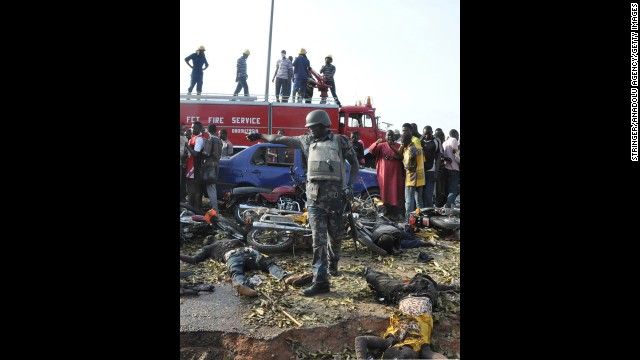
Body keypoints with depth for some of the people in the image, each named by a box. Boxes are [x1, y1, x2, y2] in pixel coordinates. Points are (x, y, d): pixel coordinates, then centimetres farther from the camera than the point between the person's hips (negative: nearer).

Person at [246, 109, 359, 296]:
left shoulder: (340, 141, 3)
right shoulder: (308, 140, 13)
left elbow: (354, 163, 9)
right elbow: (281, 139, 21)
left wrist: (350, 185, -3)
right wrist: (260, 136, 28)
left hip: (335, 195, -2)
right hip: (315, 196, 2)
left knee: (335, 235, 11)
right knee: (318, 239, -5)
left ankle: (332, 264, 39)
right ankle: (320, 281, -6)